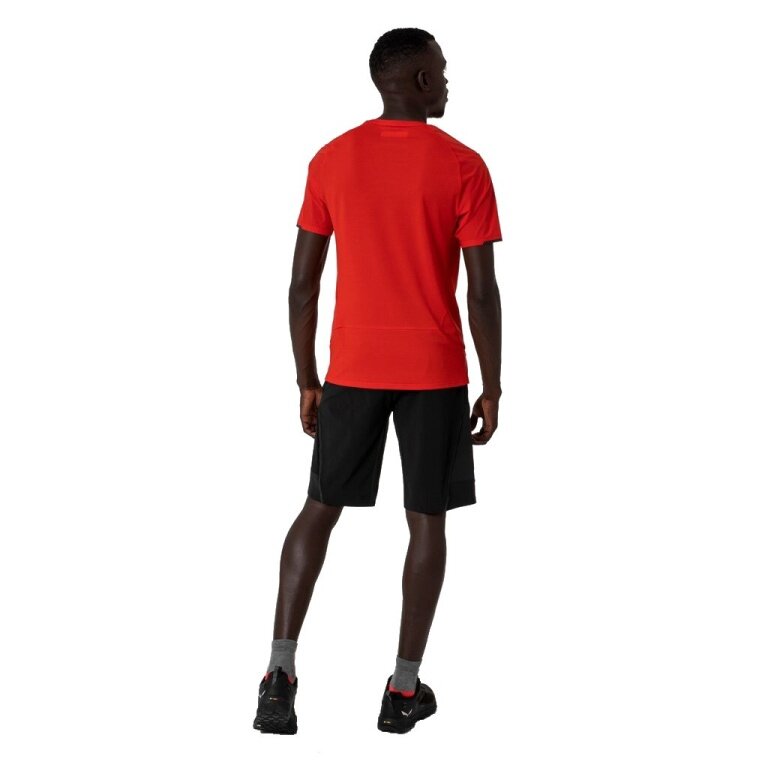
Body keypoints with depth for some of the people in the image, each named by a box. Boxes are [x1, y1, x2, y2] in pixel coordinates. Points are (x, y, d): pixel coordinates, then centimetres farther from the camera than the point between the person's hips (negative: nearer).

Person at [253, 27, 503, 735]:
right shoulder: (463, 167, -8)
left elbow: (303, 285, 2)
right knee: (427, 520, 8)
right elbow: (482, 292, -10)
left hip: (352, 368, 3)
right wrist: (492, 390, -1)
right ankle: (404, 688, 12)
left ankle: (281, 670, -2)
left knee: (321, 508, 11)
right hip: (435, 372, -2)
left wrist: (307, 382, 11)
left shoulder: (331, 161, 1)